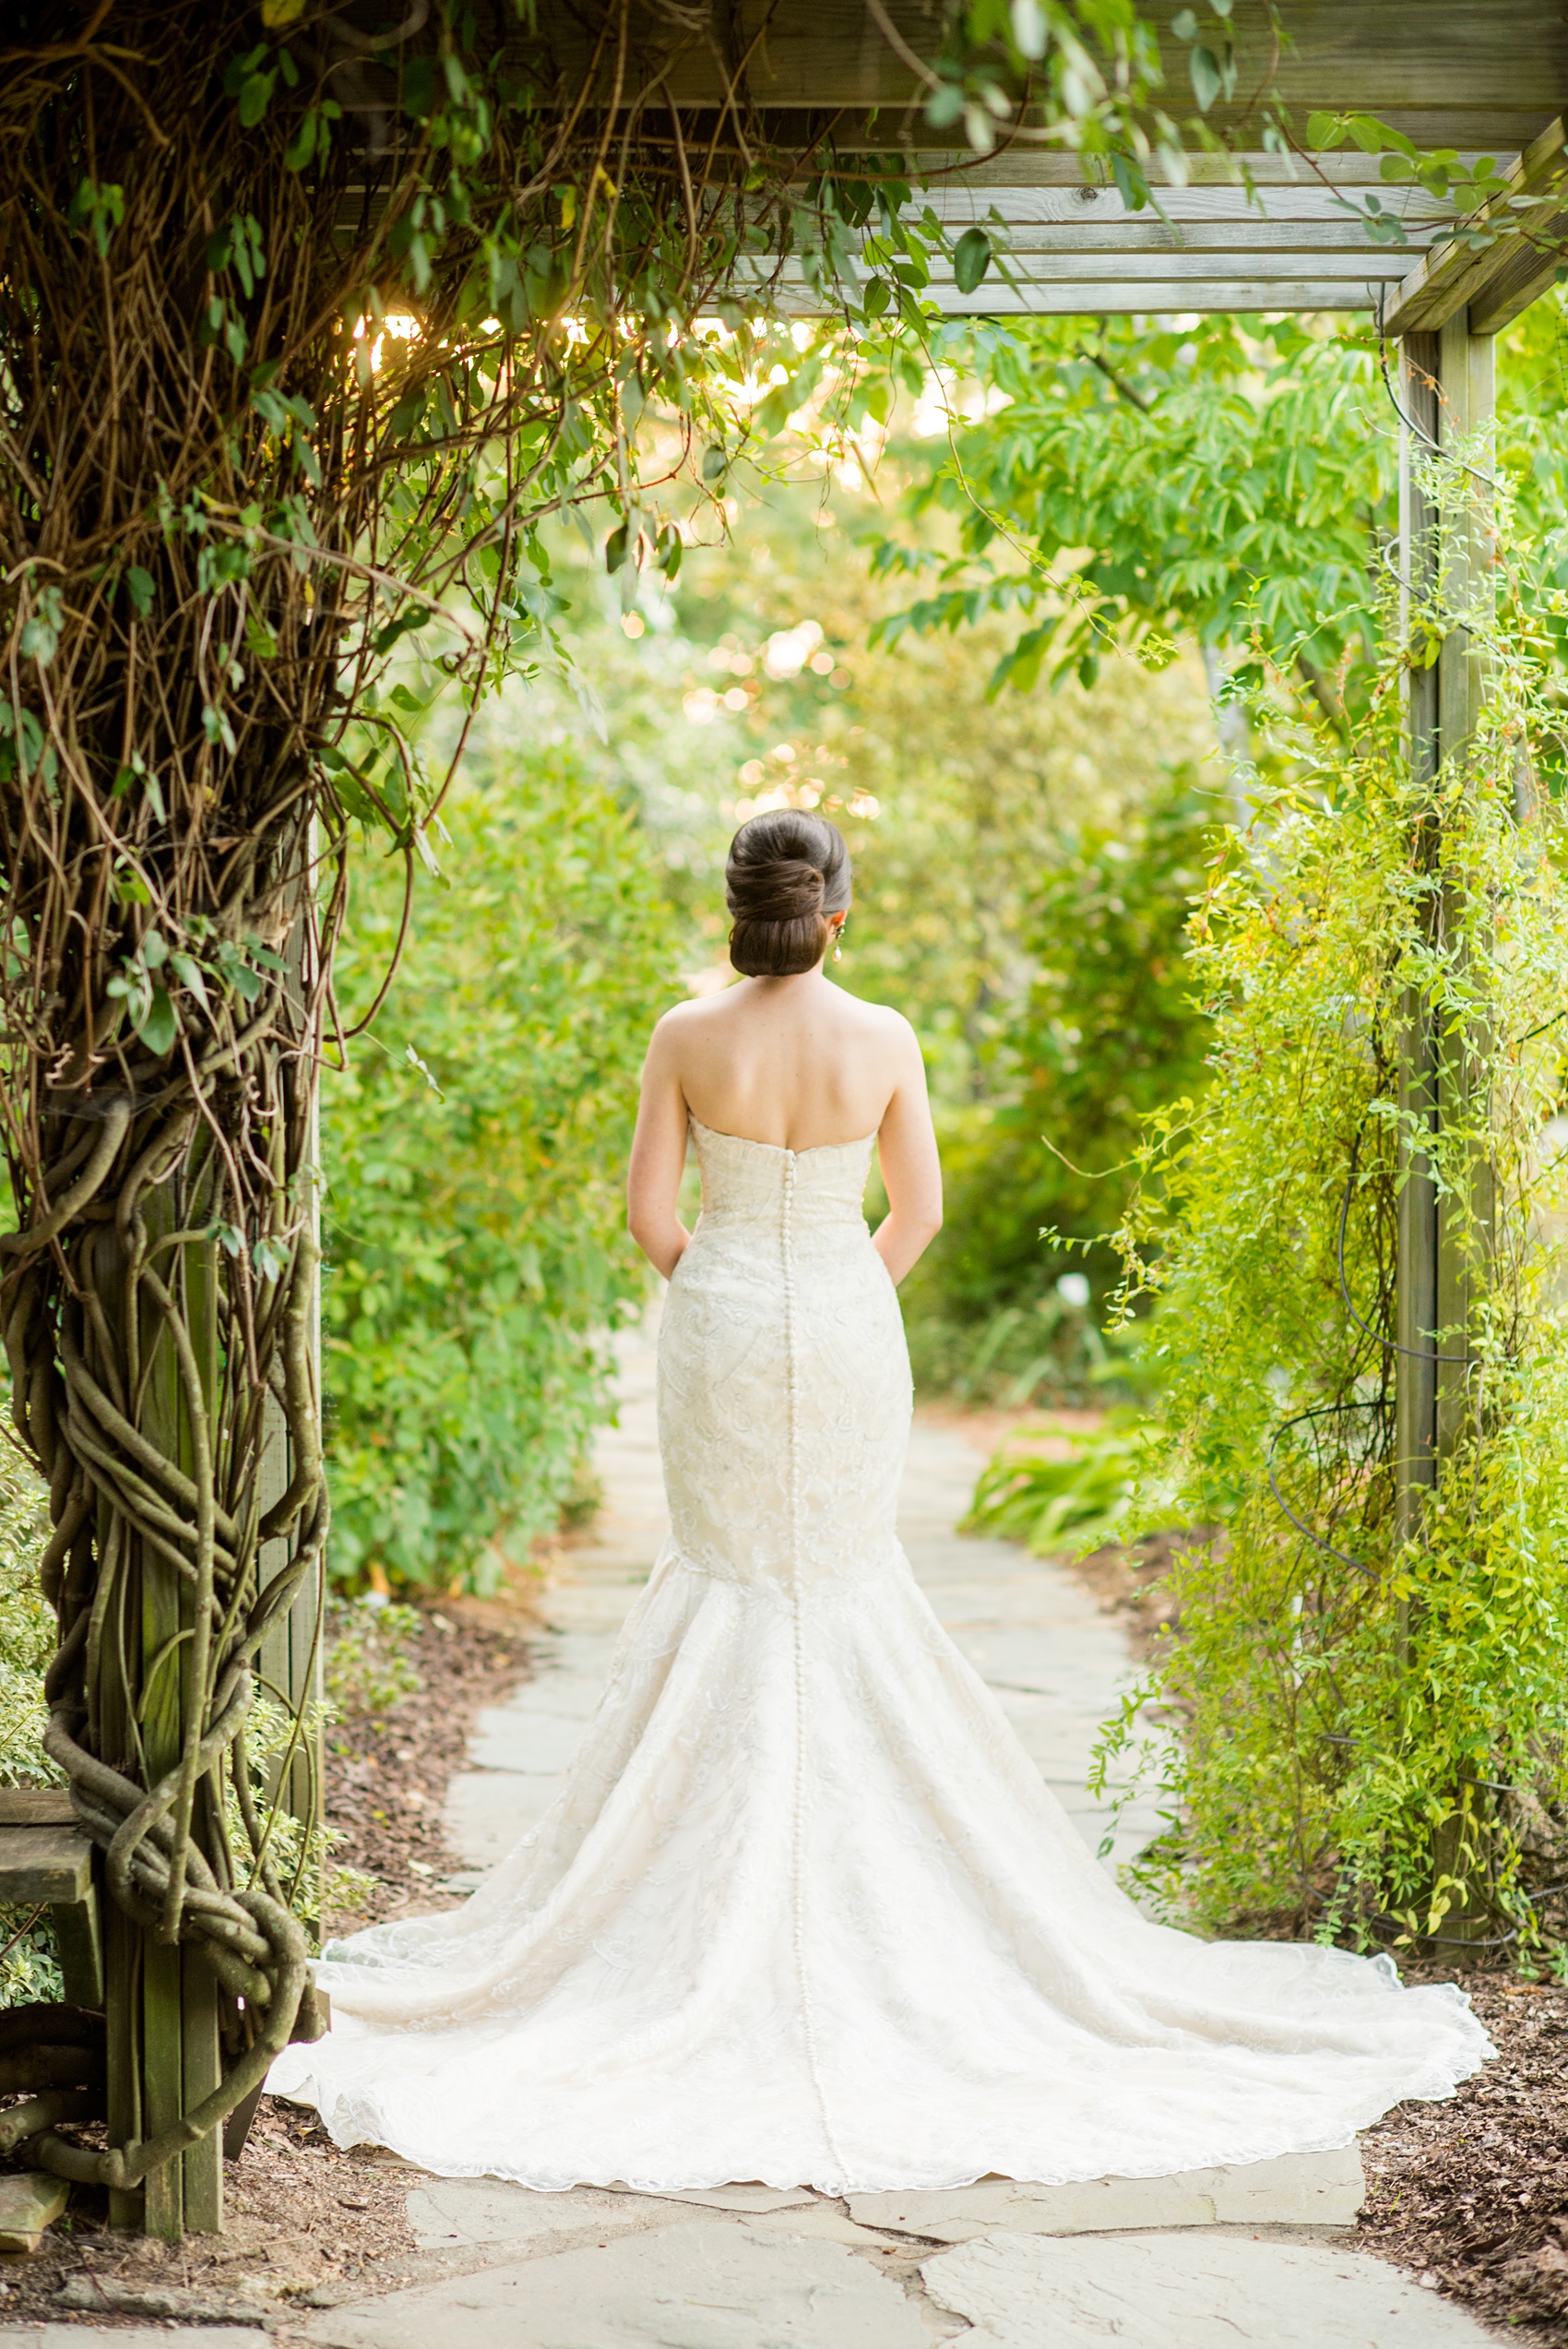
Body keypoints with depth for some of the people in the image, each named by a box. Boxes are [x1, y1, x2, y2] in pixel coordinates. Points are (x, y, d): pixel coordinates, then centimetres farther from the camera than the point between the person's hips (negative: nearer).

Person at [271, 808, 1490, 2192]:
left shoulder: (688, 1037, -9)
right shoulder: (885, 1039, -7)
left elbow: (650, 1215, -5)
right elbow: (920, 1211, 1)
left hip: (721, 1332, 0)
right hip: (850, 1336, 0)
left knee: (726, 1594, 11)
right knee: (848, 1589, 14)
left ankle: (733, 1883, 10)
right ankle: (860, 1867, 15)